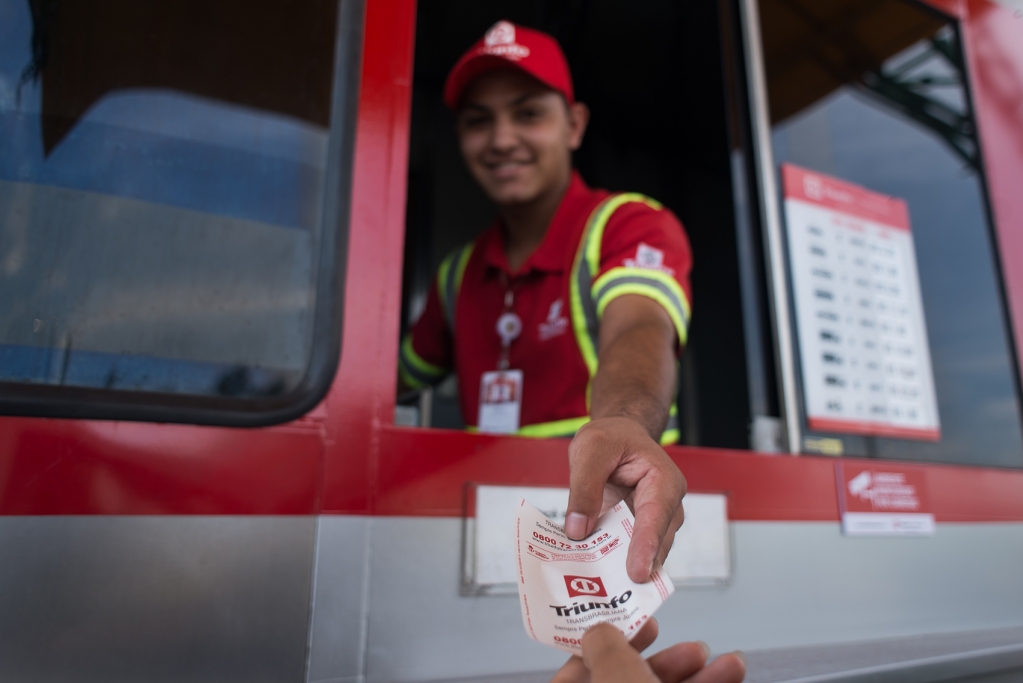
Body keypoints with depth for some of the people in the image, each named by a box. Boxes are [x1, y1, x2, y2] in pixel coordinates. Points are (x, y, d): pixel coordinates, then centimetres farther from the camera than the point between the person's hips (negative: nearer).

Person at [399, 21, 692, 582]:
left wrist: (622, 425, -49)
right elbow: (403, 375, 21)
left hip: (596, 513, -4)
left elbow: (638, 333, -27)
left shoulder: (634, 224, -6)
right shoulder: (459, 272, 11)